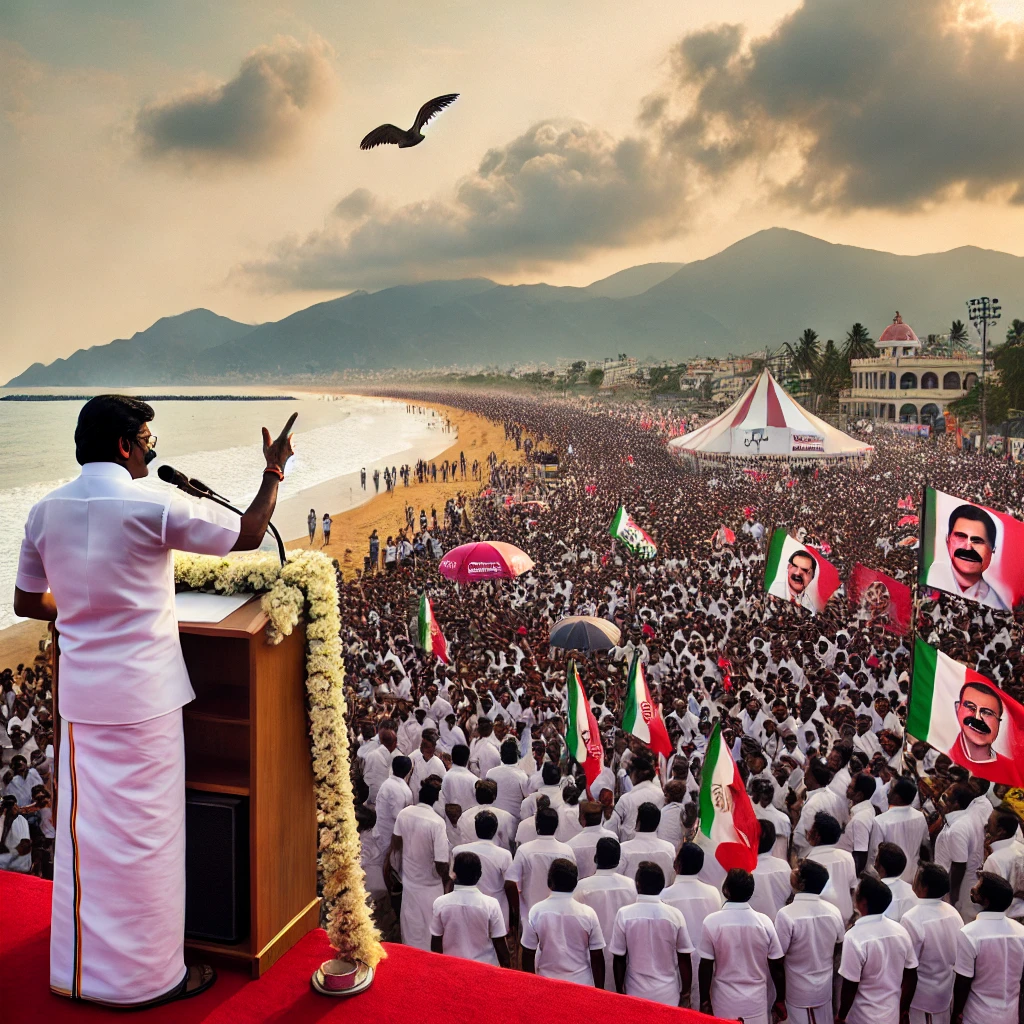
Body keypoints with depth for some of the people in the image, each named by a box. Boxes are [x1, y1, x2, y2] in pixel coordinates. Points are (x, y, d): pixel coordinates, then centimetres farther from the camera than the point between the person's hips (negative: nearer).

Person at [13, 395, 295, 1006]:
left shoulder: (47, 511, 3)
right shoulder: (152, 506, -15)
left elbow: (27, 602, 12)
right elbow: (248, 535, -8)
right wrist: (275, 471, 4)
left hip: (80, 692, 6)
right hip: (142, 696, -6)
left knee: (84, 827, 18)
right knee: (143, 833, 6)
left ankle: (78, 969, 33)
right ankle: (147, 976, 20)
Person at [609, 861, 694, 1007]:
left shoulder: (624, 915, -11)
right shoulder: (675, 915, -10)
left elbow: (618, 959, -4)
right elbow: (684, 959, -3)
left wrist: (619, 991, 9)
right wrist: (686, 992, 9)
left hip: (636, 994, 0)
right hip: (668, 995, 0)